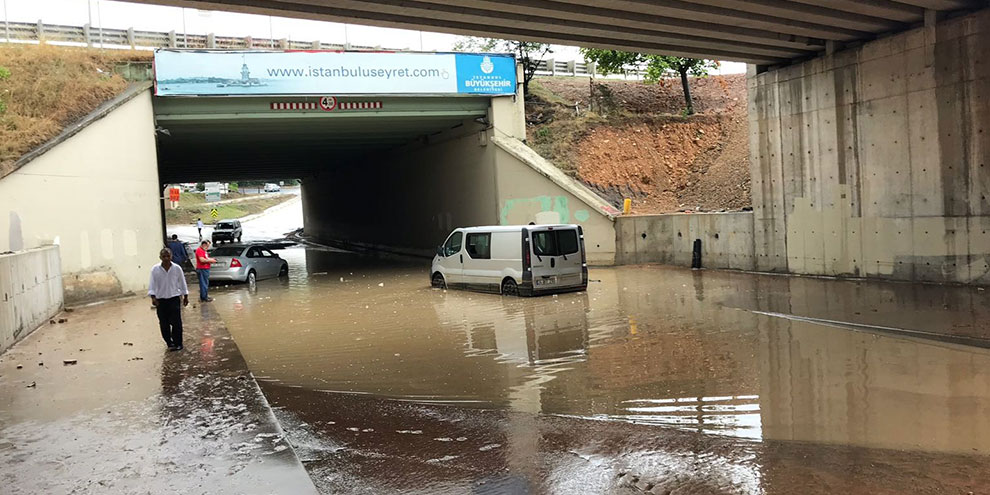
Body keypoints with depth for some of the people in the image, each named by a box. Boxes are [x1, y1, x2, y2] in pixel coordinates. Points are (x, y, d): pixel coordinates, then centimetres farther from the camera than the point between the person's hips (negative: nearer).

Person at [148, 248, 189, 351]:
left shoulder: (177, 268, -3)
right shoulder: (155, 269, -4)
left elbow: (182, 282, 7)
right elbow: (152, 284, -3)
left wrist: (185, 296, 11)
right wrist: (153, 297, -13)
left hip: (174, 298, -1)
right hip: (160, 300, 1)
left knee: (176, 322, -3)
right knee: (164, 324, 6)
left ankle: (177, 343, 7)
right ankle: (169, 343, 18)